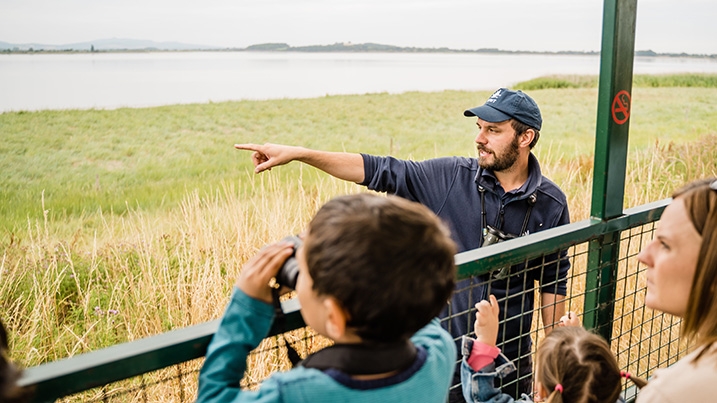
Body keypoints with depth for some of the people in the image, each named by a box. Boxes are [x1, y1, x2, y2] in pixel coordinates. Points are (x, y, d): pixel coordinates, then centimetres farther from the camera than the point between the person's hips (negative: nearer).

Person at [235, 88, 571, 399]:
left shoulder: (550, 204, -7)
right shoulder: (451, 177, -9)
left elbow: (553, 279, 3)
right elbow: (381, 171, -8)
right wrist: (296, 153, -11)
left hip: (510, 360, 1)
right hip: (443, 351, 0)